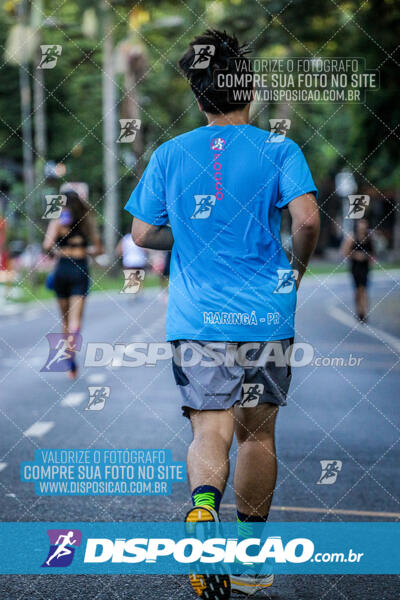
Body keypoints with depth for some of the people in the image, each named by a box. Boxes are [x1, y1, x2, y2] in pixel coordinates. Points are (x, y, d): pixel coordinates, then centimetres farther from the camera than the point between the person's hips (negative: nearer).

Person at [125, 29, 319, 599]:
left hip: (197, 318, 0)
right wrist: (297, 266, 5)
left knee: (211, 430, -4)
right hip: (266, 317, 0)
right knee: (257, 431, 13)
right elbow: (307, 217, -14)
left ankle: (203, 506, -37)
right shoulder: (278, 149, -1)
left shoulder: (169, 154, 5)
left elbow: (143, 234, 7)